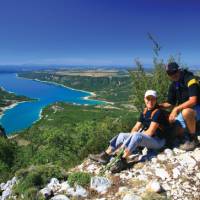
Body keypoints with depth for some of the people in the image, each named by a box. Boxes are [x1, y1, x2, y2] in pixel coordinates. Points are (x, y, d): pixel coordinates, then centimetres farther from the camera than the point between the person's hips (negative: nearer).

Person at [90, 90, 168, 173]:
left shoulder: (157, 112, -16)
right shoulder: (145, 112, 7)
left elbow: (150, 132, -20)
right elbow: (136, 128, 6)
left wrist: (133, 136, -13)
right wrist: (130, 137, -12)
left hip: (157, 140, -8)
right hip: (144, 138, 8)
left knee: (137, 135, -36)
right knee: (122, 135, -2)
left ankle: (123, 161, -32)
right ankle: (105, 155, -9)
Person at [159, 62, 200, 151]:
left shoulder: (190, 79, -21)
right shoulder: (173, 85, 2)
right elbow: (170, 103, 5)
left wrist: (176, 109, -36)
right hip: (184, 109, 7)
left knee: (186, 112, -39)